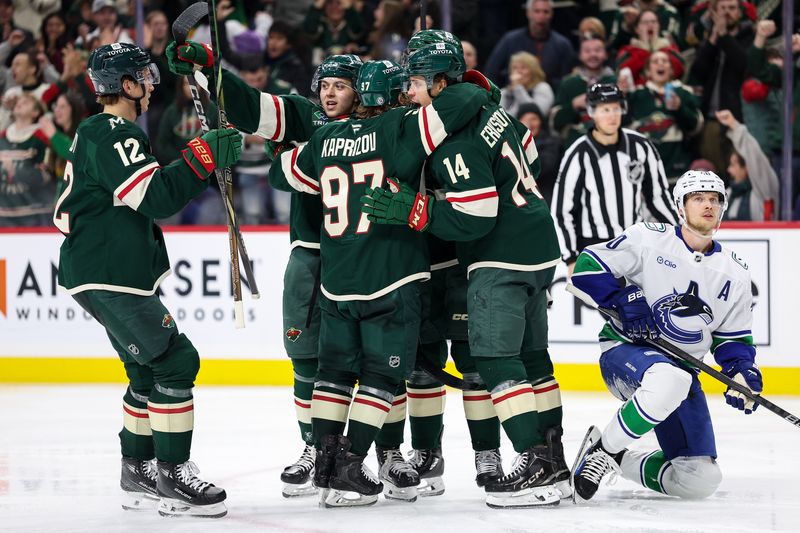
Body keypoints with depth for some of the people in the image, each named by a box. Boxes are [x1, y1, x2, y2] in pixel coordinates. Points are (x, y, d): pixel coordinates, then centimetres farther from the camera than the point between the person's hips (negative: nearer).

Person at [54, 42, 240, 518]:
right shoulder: (113, 135, -15)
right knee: (175, 362, -11)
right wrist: (203, 157, -24)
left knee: (150, 371, 16)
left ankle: (139, 474, 22)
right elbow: (155, 196, -26)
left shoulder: (99, 134, 18)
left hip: (115, 275, 11)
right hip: (107, 278, -11)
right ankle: (172, 478, -10)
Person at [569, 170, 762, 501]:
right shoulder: (648, 239, -5)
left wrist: (743, 372, -8)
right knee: (670, 381, -43)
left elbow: (733, 337, 12)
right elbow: (589, 266, -5)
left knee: (701, 480, -5)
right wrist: (626, 303, -18)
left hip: (681, 368, 5)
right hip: (624, 350, -5)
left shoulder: (734, 273, 7)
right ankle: (602, 450, -23)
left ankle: (620, 462, 18)